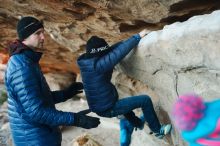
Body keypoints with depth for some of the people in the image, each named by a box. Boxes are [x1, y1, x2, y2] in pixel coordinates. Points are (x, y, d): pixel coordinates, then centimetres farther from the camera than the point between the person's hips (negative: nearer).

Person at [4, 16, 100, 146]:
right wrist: (76, 119, -26)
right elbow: (36, 111, -27)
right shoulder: (21, 67, -23)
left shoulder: (27, 62, 10)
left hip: (41, 135, 10)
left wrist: (65, 94, 17)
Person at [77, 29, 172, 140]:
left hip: (98, 106, 9)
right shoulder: (98, 64, -28)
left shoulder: (87, 61, -2)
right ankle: (158, 130, 14)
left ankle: (138, 124, 54)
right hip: (108, 108, -9)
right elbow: (119, 51, -26)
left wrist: (132, 40, 0)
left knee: (123, 102, 38)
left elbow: (112, 49, 4)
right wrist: (138, 36, -14)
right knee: (145, 100, -4)